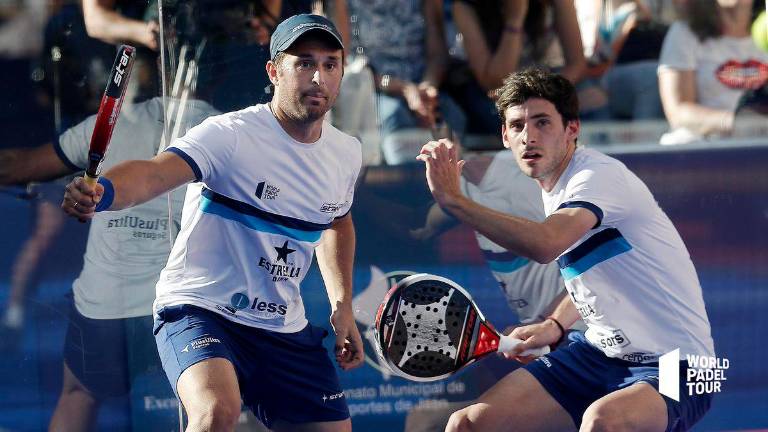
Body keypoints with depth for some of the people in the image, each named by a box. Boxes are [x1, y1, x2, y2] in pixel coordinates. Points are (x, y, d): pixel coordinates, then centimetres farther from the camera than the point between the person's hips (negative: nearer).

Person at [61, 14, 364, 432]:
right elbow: (154, 173, -36)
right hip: (199, 310, -7)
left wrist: (342, 304, 16)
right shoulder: (231, 135, -18)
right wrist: (102, 192, -58)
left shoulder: (346, 153, 4)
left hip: (285, 331, 7)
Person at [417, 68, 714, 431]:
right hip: (600, 353, 9)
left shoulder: (600, 175, -19)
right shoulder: (554, 190, 10)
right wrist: (555, 324, 13)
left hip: (672, 365, -9)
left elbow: (545, 244, -39)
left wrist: (453, 199, -31)